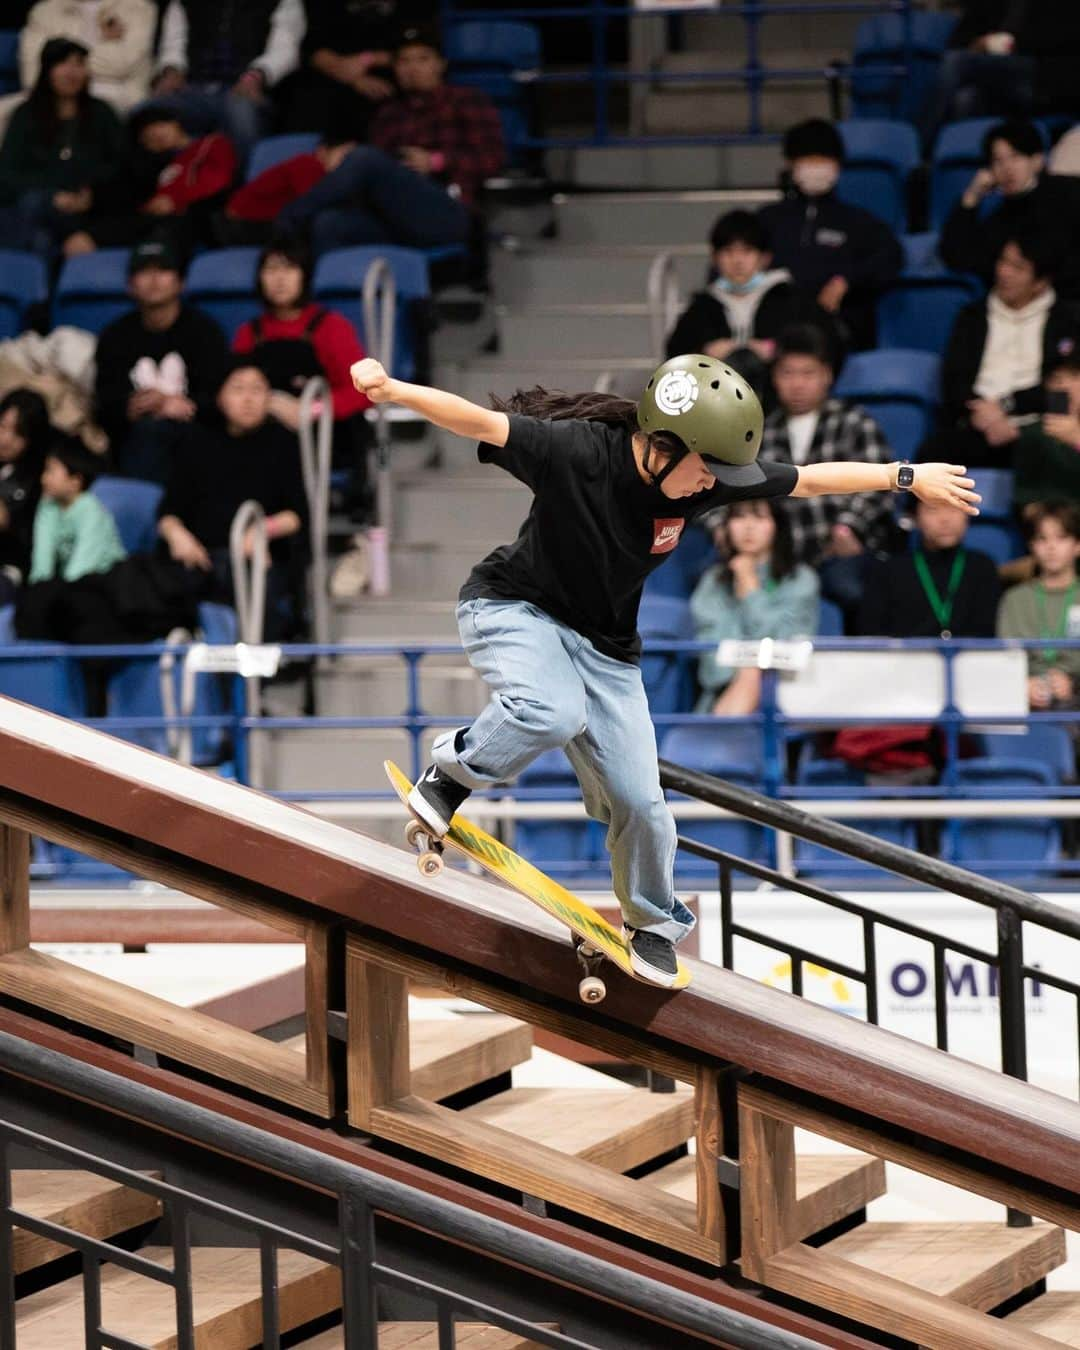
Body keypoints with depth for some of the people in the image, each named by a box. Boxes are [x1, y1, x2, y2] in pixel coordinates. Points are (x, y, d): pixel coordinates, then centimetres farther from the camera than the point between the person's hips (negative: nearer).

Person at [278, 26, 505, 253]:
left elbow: (493, 158, 6)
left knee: (364, 158, -28)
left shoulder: (467, 101, 18)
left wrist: (436, 162, -6)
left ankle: (284, 224, -27)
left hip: (446, 214, -5)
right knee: (328, 224, -30)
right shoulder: (389, 111, 30)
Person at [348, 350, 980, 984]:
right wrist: (393, 390, -52)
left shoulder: (711, 477, -13)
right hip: (517, 607, -5)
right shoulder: (576, 453, -29)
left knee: (639, 801, 1)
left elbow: (813, 479, -1)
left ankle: (655, 924, 28)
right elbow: (478, 421, -37)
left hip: (605, 646, 5)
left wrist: (906, 477, 4)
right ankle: (453, 769, -7)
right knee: (554, 713, -37)